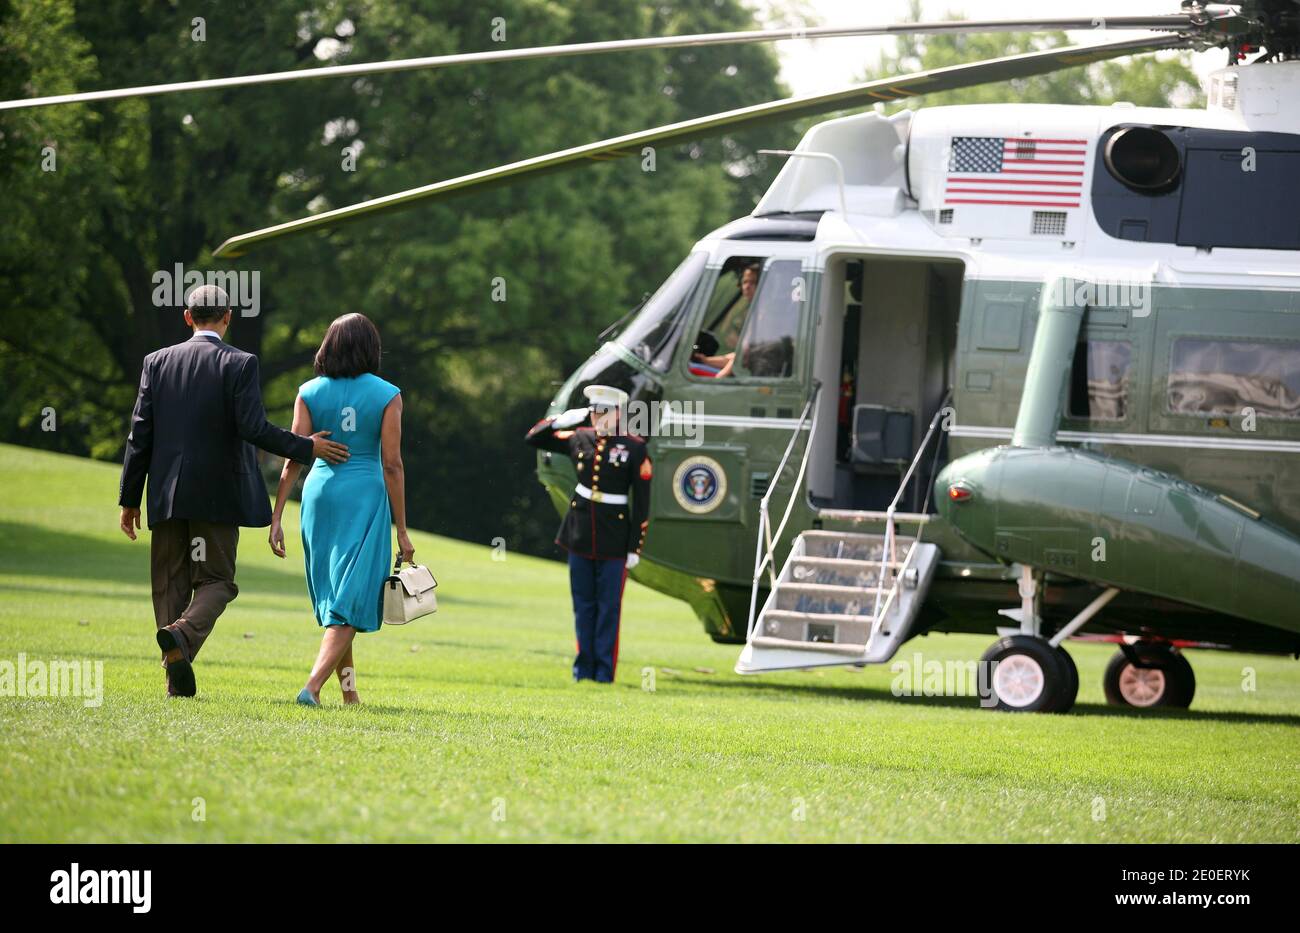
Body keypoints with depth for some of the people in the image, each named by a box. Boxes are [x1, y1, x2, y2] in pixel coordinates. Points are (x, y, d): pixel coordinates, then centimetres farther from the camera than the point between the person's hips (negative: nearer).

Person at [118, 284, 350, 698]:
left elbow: (140, 434, 4)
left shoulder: (158, 362, 5)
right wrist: (307, 447, -2)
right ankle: (183, 634, -25)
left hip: (167, 494, 3)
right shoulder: (240, 364, -6)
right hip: (217, 494, -3)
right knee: (215, 580, 5)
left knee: (170, 583, 9)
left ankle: (178, 679, 3)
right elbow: (253, 428, -15)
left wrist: (129, 498, 8)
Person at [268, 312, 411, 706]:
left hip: (320, 492, 3)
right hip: (365, 496, -3)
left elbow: (294, 460, -2)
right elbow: (391, 465, -7)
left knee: (332, 598, 16)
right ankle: (313, 685, -20)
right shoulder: (387, 396, -5)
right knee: (349, 601, -3)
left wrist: (277, 517, 0)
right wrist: (401, 530, -3)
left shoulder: (309, 393, 2)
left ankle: (349, 691, 23)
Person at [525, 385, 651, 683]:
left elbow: (642, 502, -5)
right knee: (583, 603, 8)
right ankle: (584, 667, 15)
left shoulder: (635, 448, -6)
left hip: (613, 539, -4)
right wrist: (562, 420, -4)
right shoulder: (580, 440, 5)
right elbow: (534, 438, 13)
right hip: (580, 533, 4)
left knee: (608, 605, 1)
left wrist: (635, 547, -8)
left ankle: (604, 670, 7)